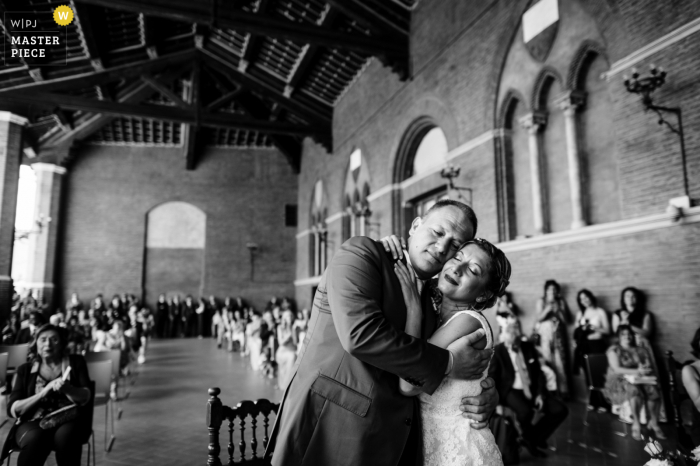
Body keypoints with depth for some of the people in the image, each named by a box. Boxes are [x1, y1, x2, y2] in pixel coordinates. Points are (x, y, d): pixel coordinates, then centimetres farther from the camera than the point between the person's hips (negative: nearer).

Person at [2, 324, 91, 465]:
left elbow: (85, 397, 0)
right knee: (35, 439, -34)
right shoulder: (25, 370, 12)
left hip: (69, 418, 0)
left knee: (65, 436, -34)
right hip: (34, 422, 0)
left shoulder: (76, 362, 10)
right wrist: (43, 393, -13)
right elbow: (13, 409, 2)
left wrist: (67, 389, -21)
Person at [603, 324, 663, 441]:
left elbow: (650, 368, 8)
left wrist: (644, 370, -16)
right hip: (620, 381, -4)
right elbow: (616, 369, -9)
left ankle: (654, 422, -16)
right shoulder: (613, 350, 3)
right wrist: (637, 371, -18)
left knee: (653, 390, -30)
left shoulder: (642, 350, 17)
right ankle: (636, 424, -27)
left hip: (641, 379, 4)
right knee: (634, 390, -37)